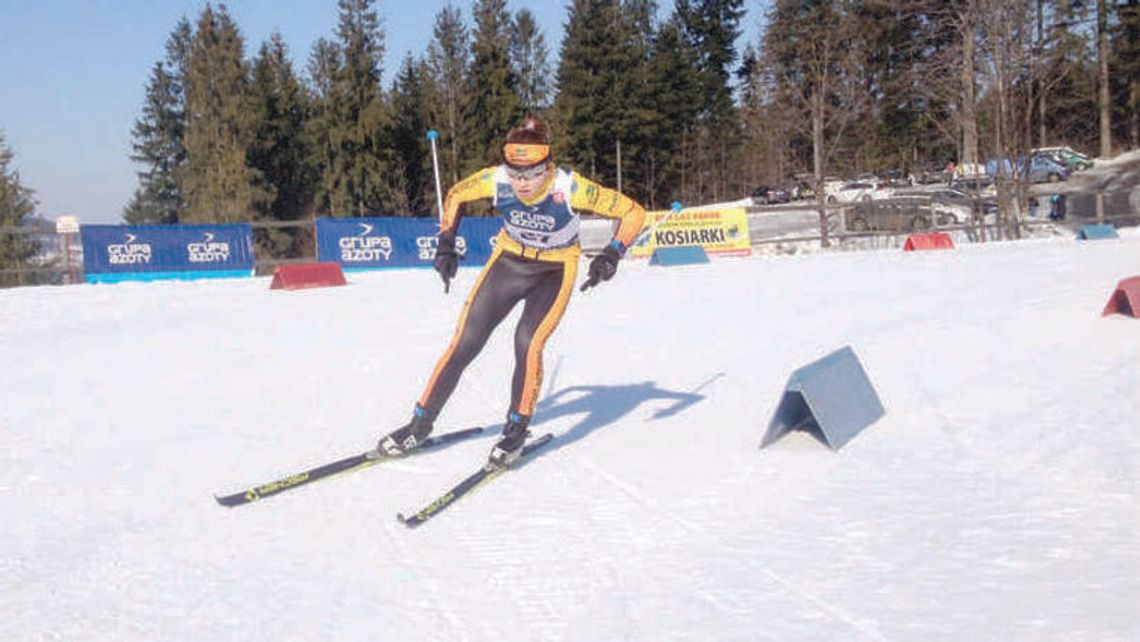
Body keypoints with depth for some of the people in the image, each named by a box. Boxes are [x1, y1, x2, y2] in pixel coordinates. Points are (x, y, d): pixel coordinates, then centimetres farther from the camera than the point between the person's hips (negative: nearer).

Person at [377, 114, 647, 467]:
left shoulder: (570, 187, -30)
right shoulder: (495, 179, -22)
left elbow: (633, 212, -20)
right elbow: (456, 195, 0)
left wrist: (612, 254, -32)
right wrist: (446, 244, -6)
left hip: (555, 271, -2)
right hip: (509, 260, 3)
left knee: (528, 342, -23)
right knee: (463, 344, -2)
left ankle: (517, 429, 0)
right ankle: (420, 424, 13)